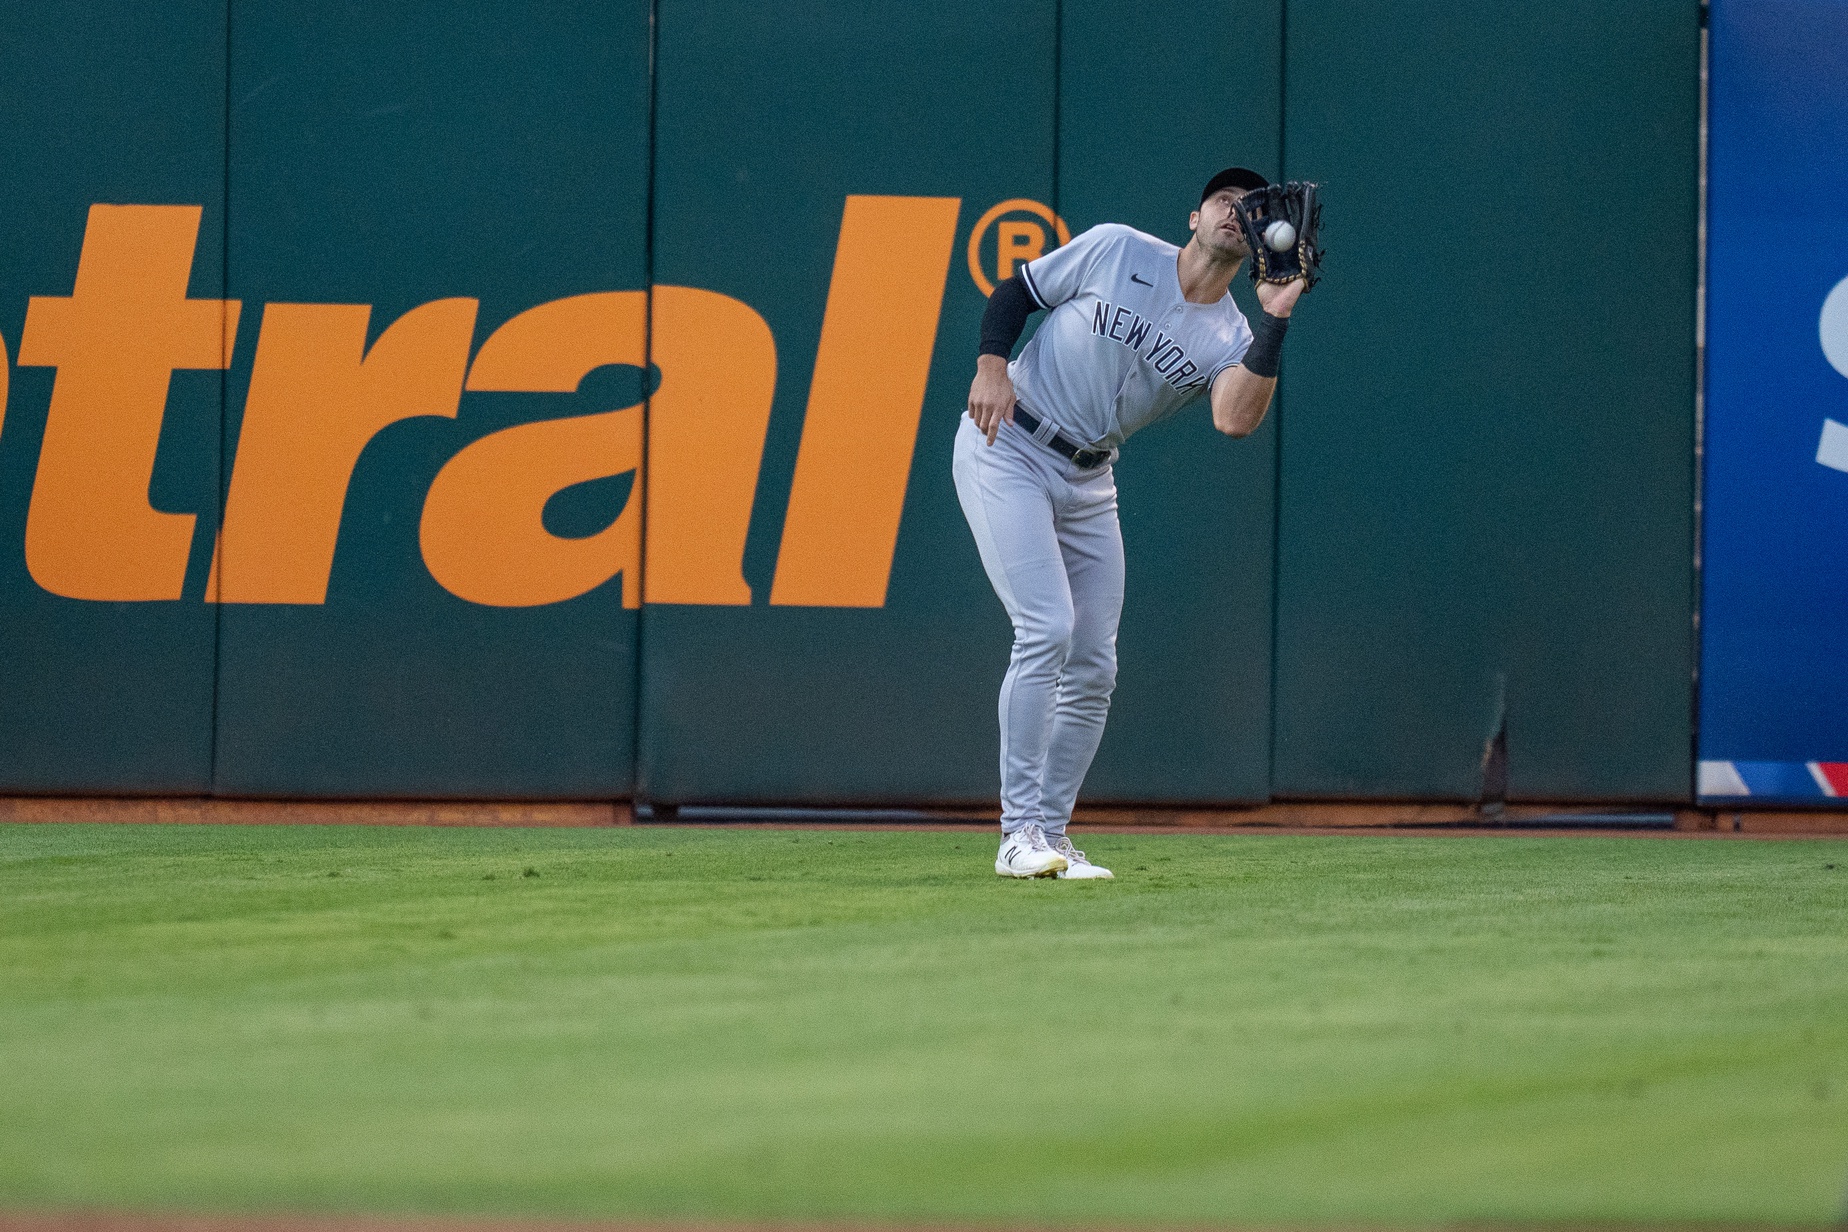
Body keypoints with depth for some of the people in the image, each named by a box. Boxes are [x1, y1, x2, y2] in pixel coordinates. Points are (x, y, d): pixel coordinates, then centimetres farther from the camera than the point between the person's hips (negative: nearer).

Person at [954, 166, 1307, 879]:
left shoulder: (1232, 340, -1)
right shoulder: (1115, 251, -6)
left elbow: (1236, 420, -22)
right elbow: (1015, 292, 3)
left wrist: (1275, 320, -26)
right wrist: (991, 364, -14)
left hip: (1088, 484, 6)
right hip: (1006, 450, -5)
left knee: (1093, 668, 3)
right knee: (1047, 628, -19)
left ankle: (1051, 834, 14)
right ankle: (1020, 833, -18)